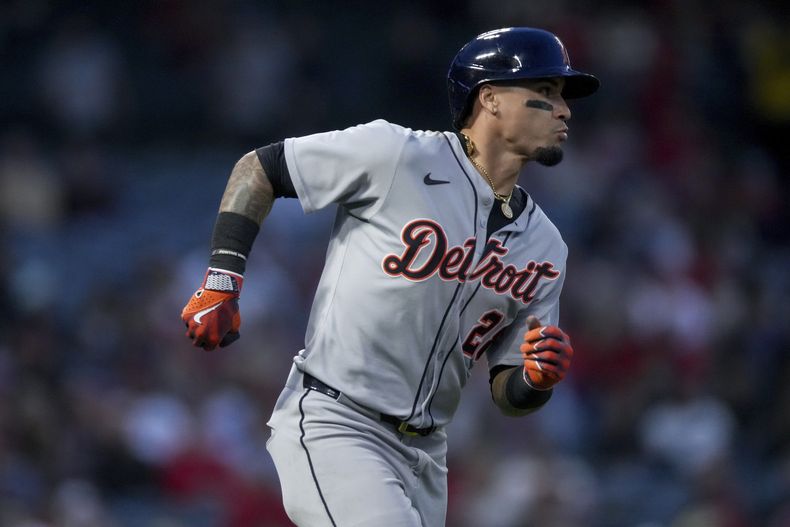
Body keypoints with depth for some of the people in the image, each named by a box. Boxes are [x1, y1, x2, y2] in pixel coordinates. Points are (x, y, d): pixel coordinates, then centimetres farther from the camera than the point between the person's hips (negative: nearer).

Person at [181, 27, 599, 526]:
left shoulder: (544, 247, 8)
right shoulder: (397, 155, -10)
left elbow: (506, 395, 10)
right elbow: (258, 168, -1)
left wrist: (537, 380, -13)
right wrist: (223, 280, -9)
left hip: (423, 453, 7)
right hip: (332, 425, -7)